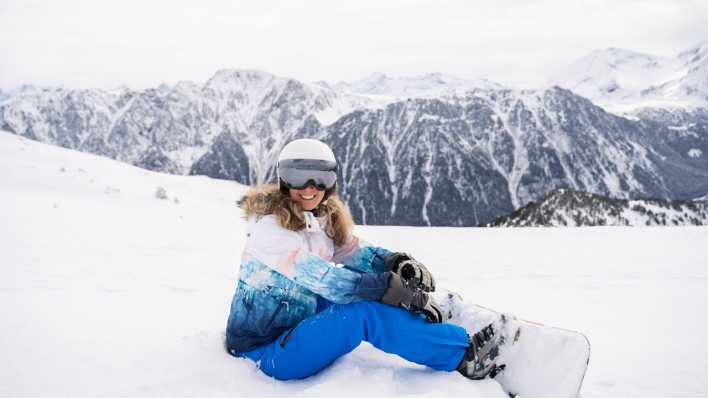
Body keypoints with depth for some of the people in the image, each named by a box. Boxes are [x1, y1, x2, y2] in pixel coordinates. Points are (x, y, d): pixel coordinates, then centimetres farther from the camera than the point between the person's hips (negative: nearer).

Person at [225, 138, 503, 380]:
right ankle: (463, 355, -15)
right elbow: (321, 278, -29)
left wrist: (397, 262, -22)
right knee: (364, 313, -25)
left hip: (296, 325, 8)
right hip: (264, 352, -8)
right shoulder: (268, 224, -20)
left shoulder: (324, 219, 5)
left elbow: (357, 252, 0)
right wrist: (395, 290, -31)